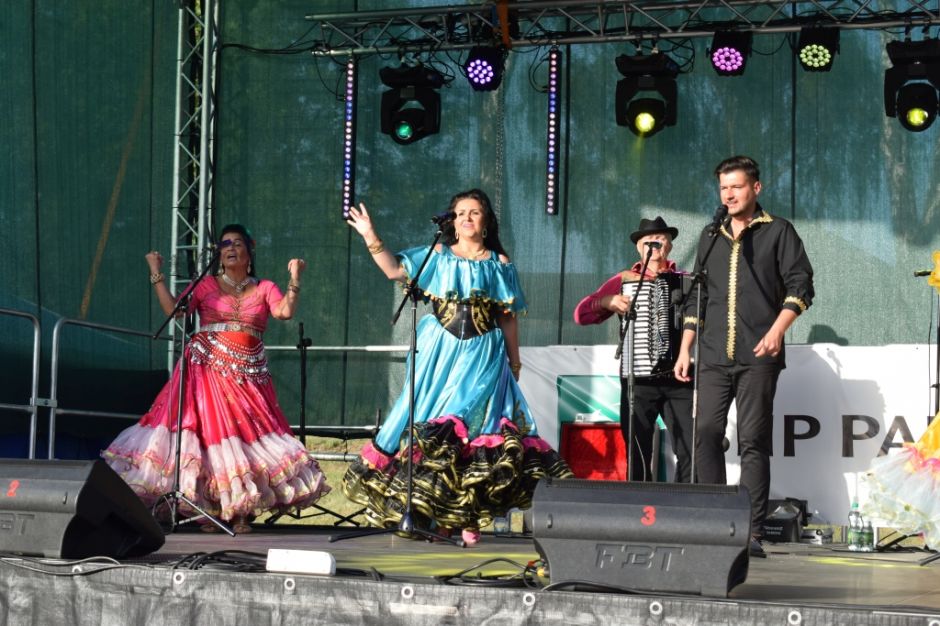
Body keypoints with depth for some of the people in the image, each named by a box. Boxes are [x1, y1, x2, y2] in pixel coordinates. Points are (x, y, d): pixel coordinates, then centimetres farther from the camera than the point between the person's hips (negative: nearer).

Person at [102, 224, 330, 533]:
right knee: (208, 429, -7)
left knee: (248, 437, -5)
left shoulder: (264, 289, 11)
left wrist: (294, 279, -13)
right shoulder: (207, 285, 10)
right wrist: (156, 275, -1)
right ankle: (208, 510, -2)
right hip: (207, 368, -1)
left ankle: (240, 511, 4)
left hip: (247, 375, 1)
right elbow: (173, 310, -1)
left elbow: (285, 311, -7)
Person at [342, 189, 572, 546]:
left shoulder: (500, 264, 10)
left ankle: (469, 520, -7)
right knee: (432, 429, -4)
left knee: (475, 427, -10)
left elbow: (507, 318, 11)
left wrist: (514, 362, 10)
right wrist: (371, 238, -6)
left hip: (483, 356, -1)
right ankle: (438, 516, 2)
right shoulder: (438, 256, 11)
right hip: (440, 353, 1)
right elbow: (395, 270, 3)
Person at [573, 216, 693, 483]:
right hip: (638, 379, 1)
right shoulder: (623, 281, 12)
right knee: (638, 455, 0)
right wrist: (607, 301, -6)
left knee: (690, 453, -8)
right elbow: (581, 314, 10)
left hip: (679, 378, 0)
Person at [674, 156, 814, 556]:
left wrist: (777, 329, -15)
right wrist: (685, 349, 16)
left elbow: (800, 285, -1)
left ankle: (751, 532, -7)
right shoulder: (711, 237, 20)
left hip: (758, 356, -4)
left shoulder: (778, 231, 6)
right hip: (714, 356, 4)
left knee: (753, 441, -7)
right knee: (705, 433, -6)